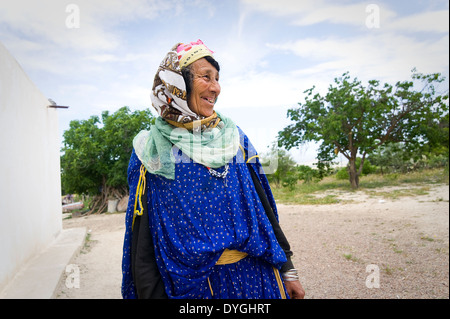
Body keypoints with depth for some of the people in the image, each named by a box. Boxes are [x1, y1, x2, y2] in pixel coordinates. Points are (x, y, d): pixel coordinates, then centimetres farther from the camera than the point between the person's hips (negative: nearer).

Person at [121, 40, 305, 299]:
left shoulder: (234, 138, 1)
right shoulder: (152, 151, -7)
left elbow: (264, 209, 4)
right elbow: (142, 242, -5)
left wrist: (288, 270, 6)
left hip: (252, 275, 3)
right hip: (189, 284, -2)